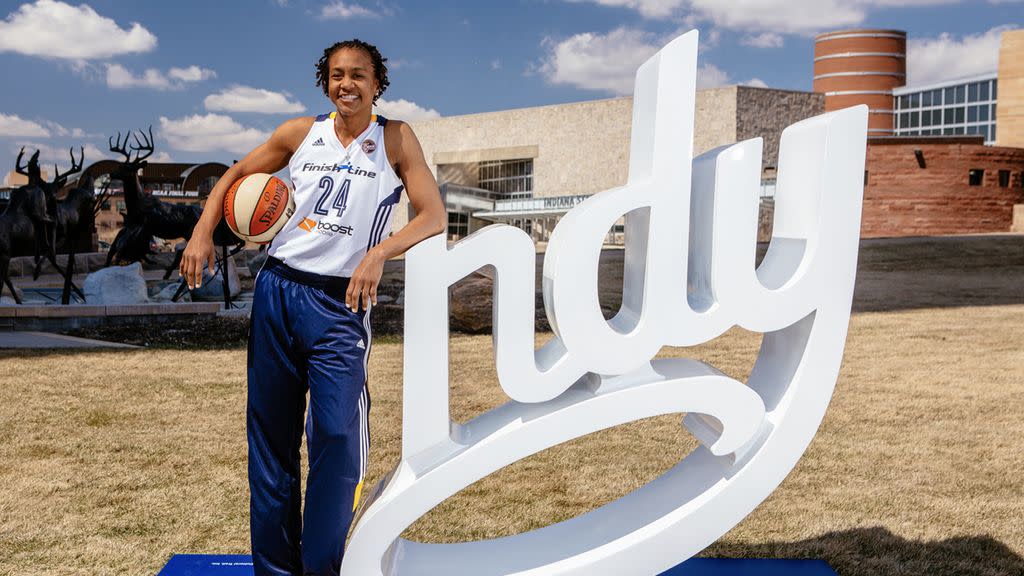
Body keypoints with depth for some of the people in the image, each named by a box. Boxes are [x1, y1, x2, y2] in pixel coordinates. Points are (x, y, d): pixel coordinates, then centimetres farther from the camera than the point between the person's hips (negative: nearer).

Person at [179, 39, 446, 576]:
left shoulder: (395, 139, 0)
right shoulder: (301, 132, 7)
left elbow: (434, 216, -9)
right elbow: (236, 174, 19)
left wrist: (378, 252, -23)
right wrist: (203, 233, 6)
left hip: (340, 306, -3)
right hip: (275, 291, 3)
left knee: (337, 437, -13)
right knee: (270, 436, 8)